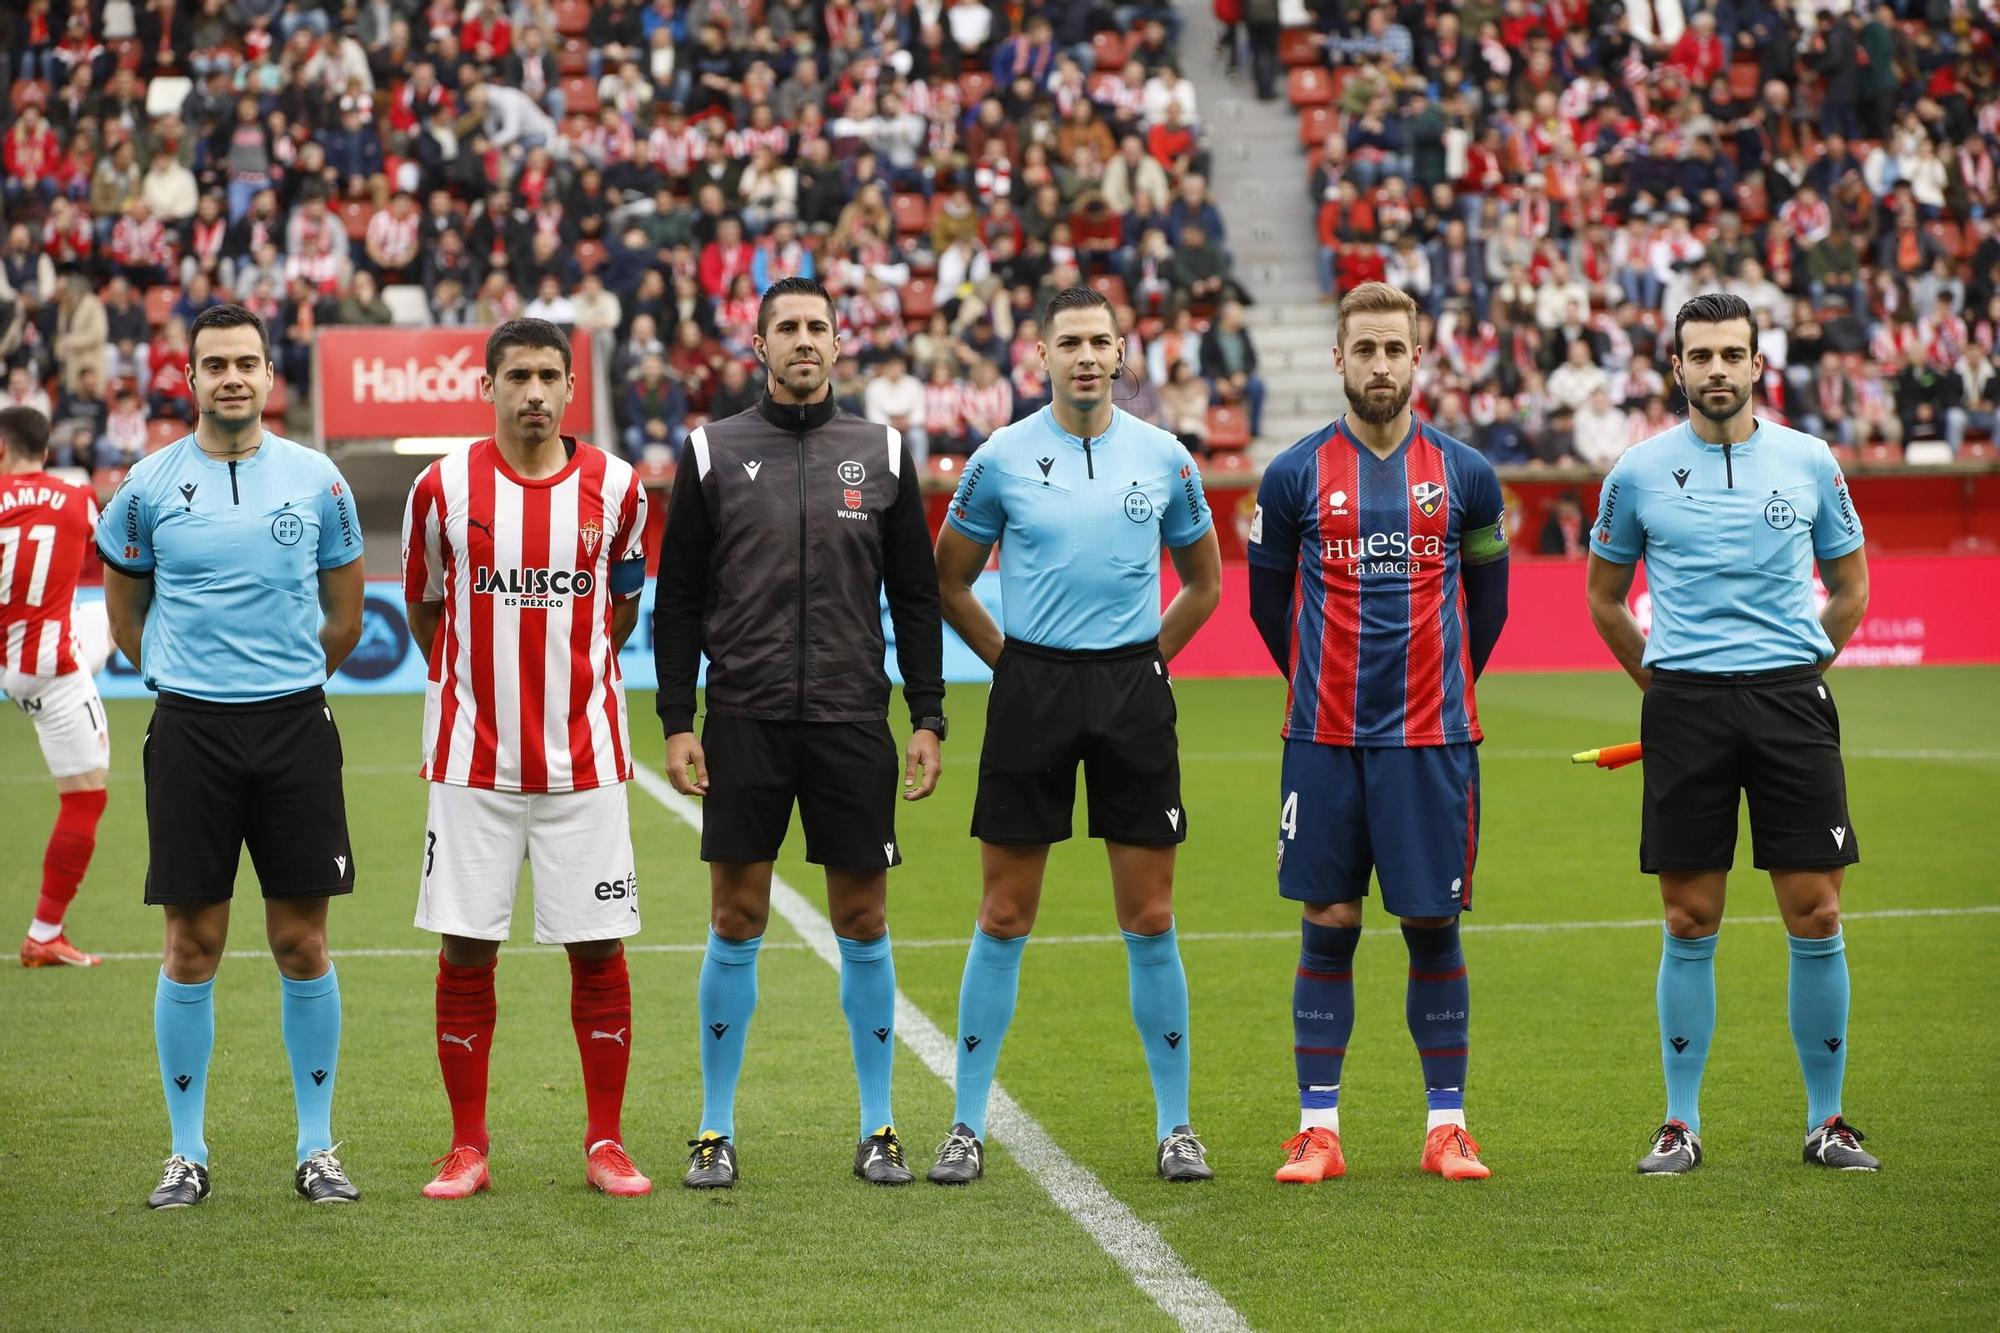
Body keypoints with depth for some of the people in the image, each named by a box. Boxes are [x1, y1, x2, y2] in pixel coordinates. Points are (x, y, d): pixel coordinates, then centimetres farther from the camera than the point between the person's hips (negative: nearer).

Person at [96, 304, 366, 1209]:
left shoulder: (317, 480, 3)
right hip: (189, 728, 0)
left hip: (295, 726, 0)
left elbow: (344, 615, 14)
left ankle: (317, 1148, 12)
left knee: (302, 941, 3)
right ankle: (187, 1152, 11)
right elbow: (124, 607, 16)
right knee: (192, 945, 2)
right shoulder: (150, 486, 2)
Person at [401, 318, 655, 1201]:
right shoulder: (444, 488, -2)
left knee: (598, 950, 2)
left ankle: (605, 1145, 11)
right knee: (465, 952, 1)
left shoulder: (614, 488, 1)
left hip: (584, 758, 1)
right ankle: (468, 1146, 11)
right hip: (473, 760, 0)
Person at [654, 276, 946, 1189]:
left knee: (863, 922, 3)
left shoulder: (882, 454, 7)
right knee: (736, 921, 1)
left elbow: (916, 597, 9)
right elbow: (678, 599, 5)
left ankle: (878, 1129, 13)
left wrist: (928, 718, 3)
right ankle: (717, 1132, 9)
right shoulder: (712, 453, 4)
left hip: (854, 721, 1)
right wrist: (676, 722, -2)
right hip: (744, 721, -1)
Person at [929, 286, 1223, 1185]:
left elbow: (1203, 581, 16)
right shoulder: (1002, 458, 0)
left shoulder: (1164, 458, 4)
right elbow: (949, 580, 10)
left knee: (1149, 921, 3)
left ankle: (1174, 1125, 12)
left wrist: (1149, 658, 8)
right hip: (1032, 688, -1)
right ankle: (968, 1125, 9)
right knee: (1003, 919, 1)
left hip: (1133, 688, 1)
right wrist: (1011, 662, 5)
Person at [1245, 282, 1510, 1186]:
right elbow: (1268, 599, 12)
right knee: (1328, 927, 2)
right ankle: (1317, 1128, 8)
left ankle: (1447, 1126, 11)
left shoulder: (1465, 474, 4)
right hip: (1324, 739, 0)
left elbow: (1489, 599, 14)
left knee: (1434, 927, 3)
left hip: (1433, 738, 0)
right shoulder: (1296, 474, 1)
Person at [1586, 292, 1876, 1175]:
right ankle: (1680, 1125, 11)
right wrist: (1665, 681, 10)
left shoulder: (1809, 462, 6)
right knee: (1690, 924, 2)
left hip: (1791, 703, 1)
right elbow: (1605, 598, 16)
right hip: (1684, 706, 0)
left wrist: (1795, 671, 11)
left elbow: (1850, 586, 17)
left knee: (1816, 917, -1)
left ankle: (1826, 1122, 10)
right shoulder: (1639, 472, 4)